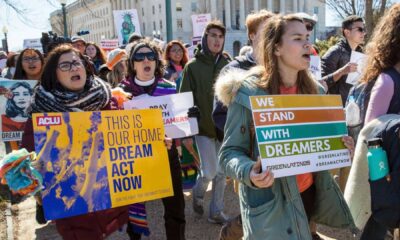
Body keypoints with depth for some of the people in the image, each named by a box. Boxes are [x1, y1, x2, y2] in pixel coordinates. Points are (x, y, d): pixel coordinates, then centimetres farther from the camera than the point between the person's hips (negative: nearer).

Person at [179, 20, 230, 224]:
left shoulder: (227, 65, 3)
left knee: (221, 173, 9)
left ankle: (216, 212, 25)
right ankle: (198, 193, 29)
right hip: (203, 128, -3)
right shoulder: (193, 66, -5)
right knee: (210, 172, -4)